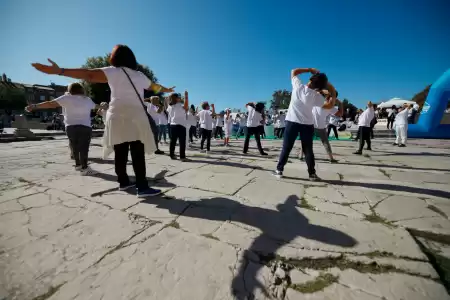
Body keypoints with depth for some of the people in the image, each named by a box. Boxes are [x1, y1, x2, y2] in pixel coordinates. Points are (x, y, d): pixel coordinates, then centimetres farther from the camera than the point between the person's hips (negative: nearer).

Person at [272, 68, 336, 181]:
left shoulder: (298, 86, -8)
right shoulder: (316, 96, -8)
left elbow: (294, 71, 8)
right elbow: (330, 105, 0)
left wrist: (310, 69, 10)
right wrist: (333, 93, 11)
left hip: (292, 122, 0)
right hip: (308, 124, 0)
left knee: (286, 148, 5)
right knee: (308, 149, 8)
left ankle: (279, 170, 9)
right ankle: (312, 173, 14)